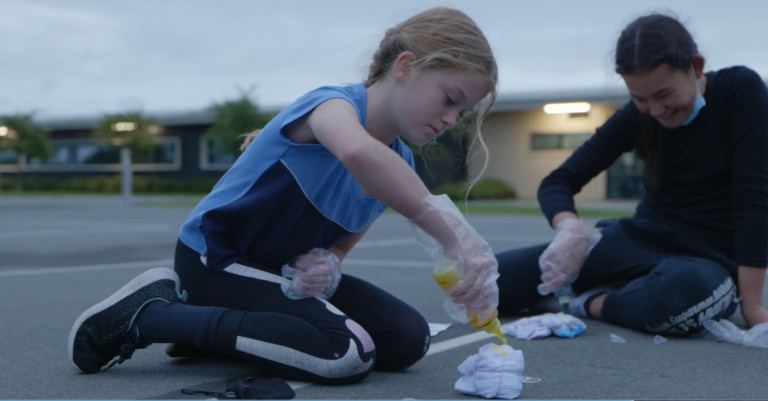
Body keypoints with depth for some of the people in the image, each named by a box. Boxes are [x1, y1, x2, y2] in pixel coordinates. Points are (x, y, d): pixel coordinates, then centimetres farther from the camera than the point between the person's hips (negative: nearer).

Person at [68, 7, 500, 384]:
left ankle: (210, 320, 3)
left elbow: (343, 240, 6)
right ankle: (146, 313, -13)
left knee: (408, 339, -2)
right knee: (347, 354, -24)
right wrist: (456, 238, -54)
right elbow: (359, 153, -52)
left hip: (284, 267, 9)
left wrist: (325, 264, -19)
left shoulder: (400, 166, 1)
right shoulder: (334, 103, -25)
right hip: (213, 258, -8)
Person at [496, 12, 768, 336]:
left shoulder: (741, 90, -12)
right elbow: (557, 182, -4)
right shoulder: (636, 116, -3)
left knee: (687, 290, -45)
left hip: (710, 261, -3)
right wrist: (569, 228, -28)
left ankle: (590, 303, -13)